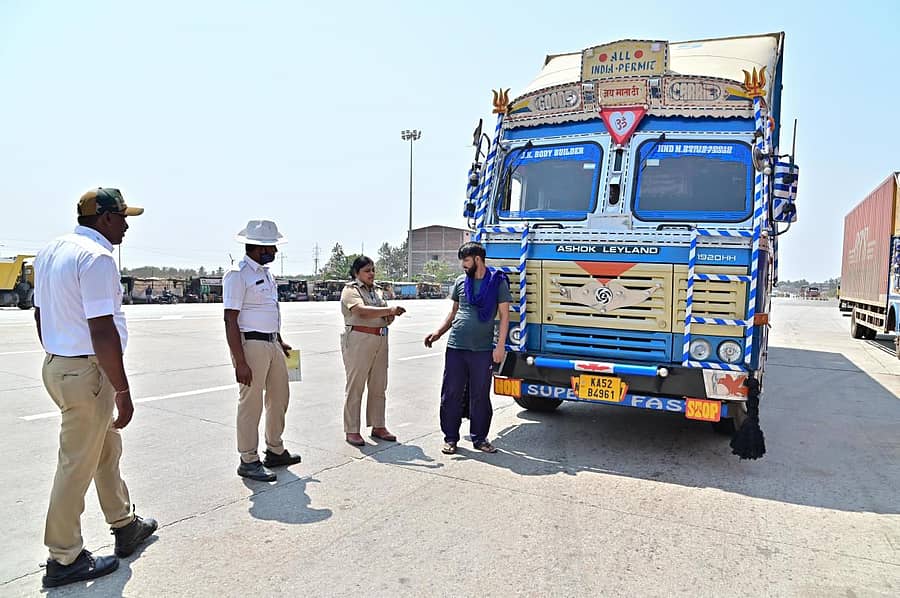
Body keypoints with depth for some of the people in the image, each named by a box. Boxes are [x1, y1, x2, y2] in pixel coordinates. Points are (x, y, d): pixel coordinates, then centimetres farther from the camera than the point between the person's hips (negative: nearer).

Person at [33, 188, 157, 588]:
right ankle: (64, 559, 18)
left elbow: (41, 314, 18)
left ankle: (125, 525, 36)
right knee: (78, 465, 3)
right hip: (87, 373, -10)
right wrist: (123, 391, -19)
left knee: (107, 448, 21)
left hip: (56, 364, 10)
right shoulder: (96, 258, -20)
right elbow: (102, 332, -24)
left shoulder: (49, 251, 10)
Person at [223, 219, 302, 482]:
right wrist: (240, 362, -22)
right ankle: (248, 461, 15)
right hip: (251, 345, -9)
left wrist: (280, 341, 21)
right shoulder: (237, 275, -14)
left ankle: (275, 451, 32)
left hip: (272, 344, 9)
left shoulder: (266, 273, 13)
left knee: (280, 396, 17)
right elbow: (230, 320, -19)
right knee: (251, 403, 0)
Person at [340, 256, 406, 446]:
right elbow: (363, 311, -23)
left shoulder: (377, 290, 17)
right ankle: (351, 430, 6)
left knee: (378, 386, 10)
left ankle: (378, 426, 20)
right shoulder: (350, 290, -6)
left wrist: (390, 317, 0)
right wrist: (389, 310, -30)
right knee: (355, 386, -1)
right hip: (358, 340, -7)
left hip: (380, 340, 7)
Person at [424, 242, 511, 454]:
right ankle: (450, 438, 17)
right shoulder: (460, 282, 11)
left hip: (483, 349, -3)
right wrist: (438, 332, 9)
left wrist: (500, 346, -7)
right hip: (455, 347, 3)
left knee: (480, 396, 7)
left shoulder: (498, 282, 0)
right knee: (451, 394, 5)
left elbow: (504, 315, -1)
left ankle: (479, 438, 21)